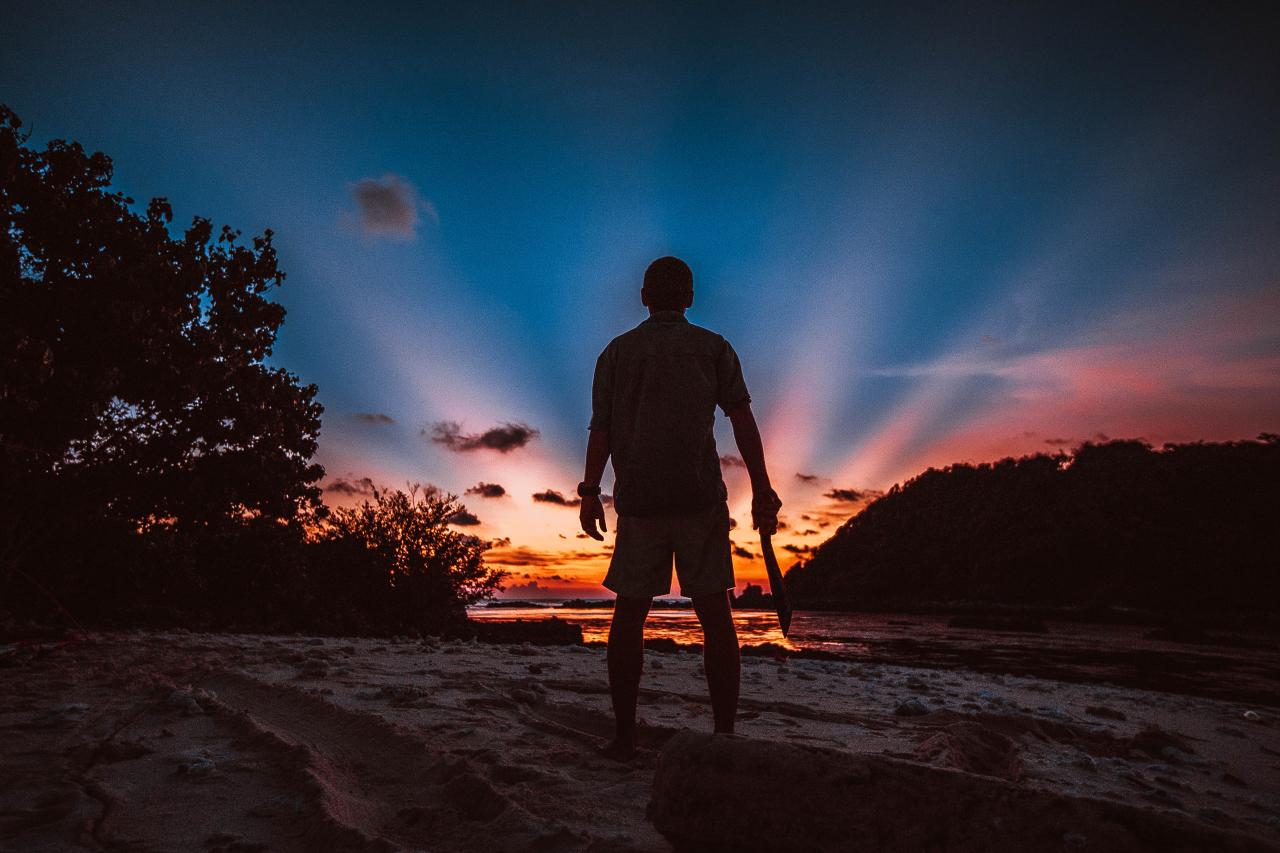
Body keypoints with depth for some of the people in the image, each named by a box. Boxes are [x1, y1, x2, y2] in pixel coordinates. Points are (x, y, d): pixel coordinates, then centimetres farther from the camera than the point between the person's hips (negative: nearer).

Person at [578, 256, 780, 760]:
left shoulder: (616, 352, 11)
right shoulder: (714, 348, 8)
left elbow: (601, 430, 5)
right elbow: (742, 419, -1)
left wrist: (589, 494, 11)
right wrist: (762, 490, 0)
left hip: (638, 498, 1)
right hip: (700, 496, -1)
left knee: (629, 611, 7)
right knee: (714, 612, 3)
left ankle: (624, 734, 8)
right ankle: (725, 734, 3)